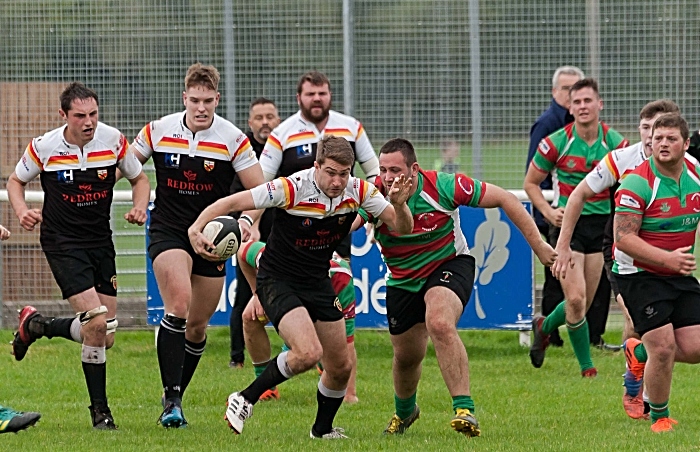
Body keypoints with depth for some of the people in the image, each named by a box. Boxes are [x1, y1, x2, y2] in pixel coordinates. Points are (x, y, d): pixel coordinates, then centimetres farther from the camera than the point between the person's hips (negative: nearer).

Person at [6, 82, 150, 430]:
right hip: (62, 243, -4)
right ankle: (99, 410, -4)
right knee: (97, 323, -20)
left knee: (104, 336, 5)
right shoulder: (44, 147, -11)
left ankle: (36, 326, 31)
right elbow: (15, 181, 6)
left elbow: (139, 179, 11)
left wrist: (140, 207, -10)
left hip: (101, 243, 4)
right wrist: (22, 212, -13)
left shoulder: (113, 140, -5)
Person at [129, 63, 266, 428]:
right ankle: (170, 399, -24)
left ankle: (175, 397, 26)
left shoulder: (233, 140, -7)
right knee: (178, 305, -24)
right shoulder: (158, 131, -3)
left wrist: (245, 221, -23)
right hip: (168, 231, -2)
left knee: (198, 325, 7)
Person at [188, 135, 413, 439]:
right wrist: (197, 227, -35)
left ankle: (322, 430, 33)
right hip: (278, 280, -6)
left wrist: (399, 205, -30)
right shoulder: (292, 189, -24)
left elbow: (402, 227, -8)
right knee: (308, 352, -27)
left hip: (318, 283, 6)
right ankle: (245, 399, -8)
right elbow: (233, 202, -21)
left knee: (340, 368, 8)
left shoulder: (358, 191, -10)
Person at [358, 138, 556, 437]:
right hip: (402, 280, 4)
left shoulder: (443, 187, -25)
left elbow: (504, 199, -16)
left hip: (449, 265, -4)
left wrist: (537, 245, -15)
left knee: (439, 324, -33)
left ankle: (464, 410, -33)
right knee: (406, 356, 15)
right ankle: (404, 412, 49)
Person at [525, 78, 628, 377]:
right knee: (576, 299, -14)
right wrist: (548, 211, -12)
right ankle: (586, 365, 2)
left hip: (601, 226, 3)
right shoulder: (556, 143, -9)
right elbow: (531, 183, 4)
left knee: (584, 304, 8)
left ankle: (544, 327, 39)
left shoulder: (615, 142, -2)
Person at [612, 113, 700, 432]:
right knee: (664, 348, -14)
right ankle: (659, 417, 9)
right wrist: (667, 258, -30)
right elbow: (623, 238, -22)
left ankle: (639, 352, 28)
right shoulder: (637, 182, -19)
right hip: (639, 274, -6)